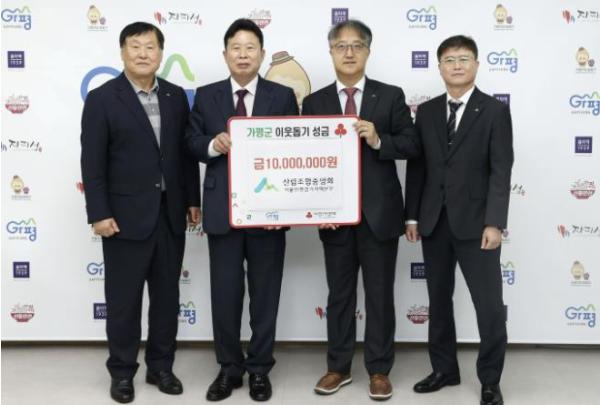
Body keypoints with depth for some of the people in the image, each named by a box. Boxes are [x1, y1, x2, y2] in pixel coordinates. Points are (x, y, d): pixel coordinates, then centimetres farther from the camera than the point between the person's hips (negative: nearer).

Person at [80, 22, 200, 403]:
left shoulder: (176, 96, 7)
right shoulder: (102, 98, -5)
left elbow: (186, 152, 10)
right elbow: (92, 163, -8)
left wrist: (193, 199, 7)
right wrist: (99, 214, -13)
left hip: (170, 214, 4)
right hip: (126, 215, -4)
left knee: (167, 296, 12)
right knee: (124, 299, 6)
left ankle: (161, 366, 27)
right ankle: (122, 372, 22)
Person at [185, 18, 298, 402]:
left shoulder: (283, 96, 4)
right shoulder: (207, 96, 7)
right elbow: (191, 143, 7)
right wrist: (213, 144, -16)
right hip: (222, 209, 1)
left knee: (265, 294, 8)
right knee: (225, 294, 6)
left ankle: (260, 368, 22)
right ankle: (229, 368, 22)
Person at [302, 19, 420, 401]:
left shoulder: (391, 96, 3)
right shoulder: (314, 102, 6)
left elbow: (412, 145, -1)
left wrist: (379, 140, -19)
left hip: (379, 213, -1)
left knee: (380, 295, 7)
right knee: (339, 294, 11)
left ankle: (379, 370, 20)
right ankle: (339, 367, 25)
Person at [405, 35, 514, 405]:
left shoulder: (495, 111, -2)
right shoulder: (426, 111, 9)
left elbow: (501, 171, -8)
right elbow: (417, 167, 10)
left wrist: (494, 223, -16)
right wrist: (412, 216, 5)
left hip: (475, 222, -4)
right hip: (434, 222, 4)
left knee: (490, 305, -1)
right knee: (439, 300, 12)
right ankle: (444, 369, 27)